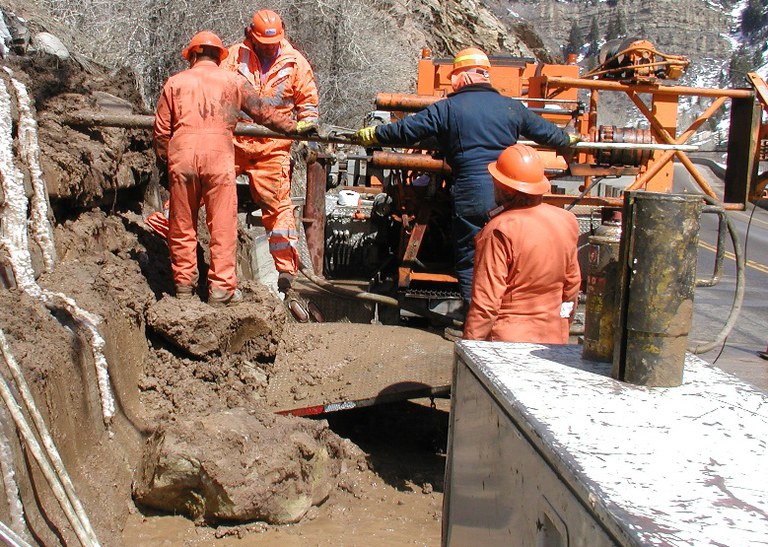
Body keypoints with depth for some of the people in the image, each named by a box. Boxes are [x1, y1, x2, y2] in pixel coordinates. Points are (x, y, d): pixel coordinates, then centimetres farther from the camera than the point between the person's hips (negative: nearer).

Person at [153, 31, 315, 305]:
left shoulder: (175, 82, 15)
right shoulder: (231, 81, 13)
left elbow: (161, 129, 12)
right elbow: (262, 112, 16)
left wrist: (164, 159, 22)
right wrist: (294, 127, 28)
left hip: (181, 152, 2)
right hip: (218, 152, -2)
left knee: (182, 223, 12)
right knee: (222, 224, 2)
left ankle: (184, 283, 20)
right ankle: (221, 287, 1)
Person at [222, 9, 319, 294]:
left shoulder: (294, 62, 4)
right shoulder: (235, 56, 3)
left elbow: (307, 102, 12)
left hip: (273, 148, -1)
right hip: (232, 142, 1)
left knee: (277, 205, -2)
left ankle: (286, 267, 1)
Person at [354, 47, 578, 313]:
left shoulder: (447, 108, -2)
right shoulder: (511, 106, 8)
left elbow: (407, 129, 1)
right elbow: (545, 131, 22)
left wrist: (374, 134, 17)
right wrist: (568, 139, 43)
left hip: (471, 195, -3)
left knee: (468, 259, 8)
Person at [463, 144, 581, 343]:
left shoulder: (499, 232, -19)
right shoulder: (566, 221, 1)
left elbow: (485, 302, -19)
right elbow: (572, 284, 11)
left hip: (507, 341, -6)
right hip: (553, 337, 7)